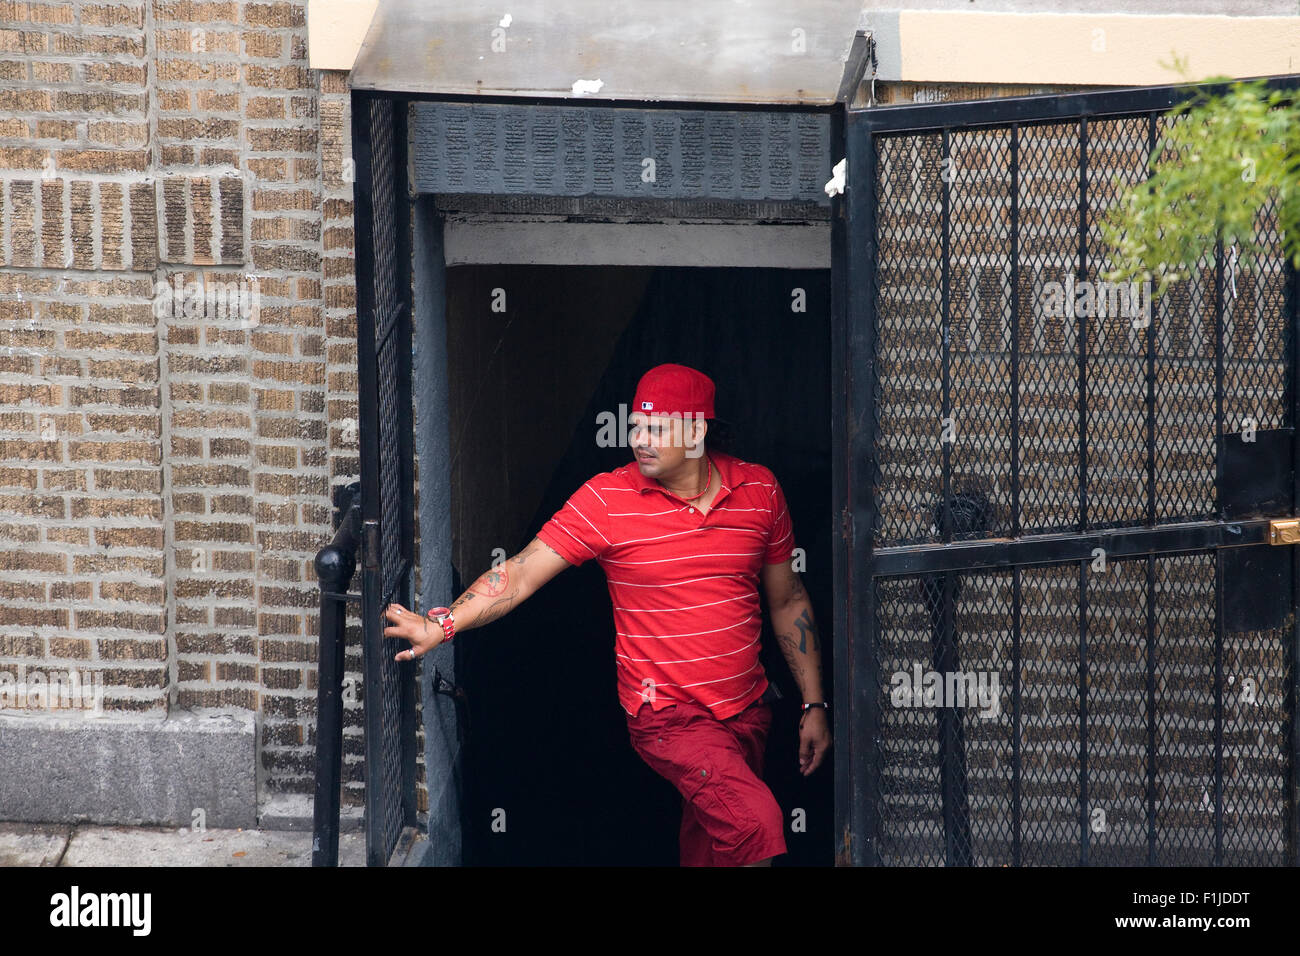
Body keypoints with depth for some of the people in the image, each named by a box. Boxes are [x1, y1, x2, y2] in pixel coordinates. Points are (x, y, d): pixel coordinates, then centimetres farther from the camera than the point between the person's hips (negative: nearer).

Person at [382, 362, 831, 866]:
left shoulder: (759, 490, 2)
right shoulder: (606, 499, -9)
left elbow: (788, 602, 12)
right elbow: (521, 573, -12)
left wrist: (814, 705, 12)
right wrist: (441, 625, -25)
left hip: (748, 709, 5)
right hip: (670, 715, -5)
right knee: (755, 821, -25)